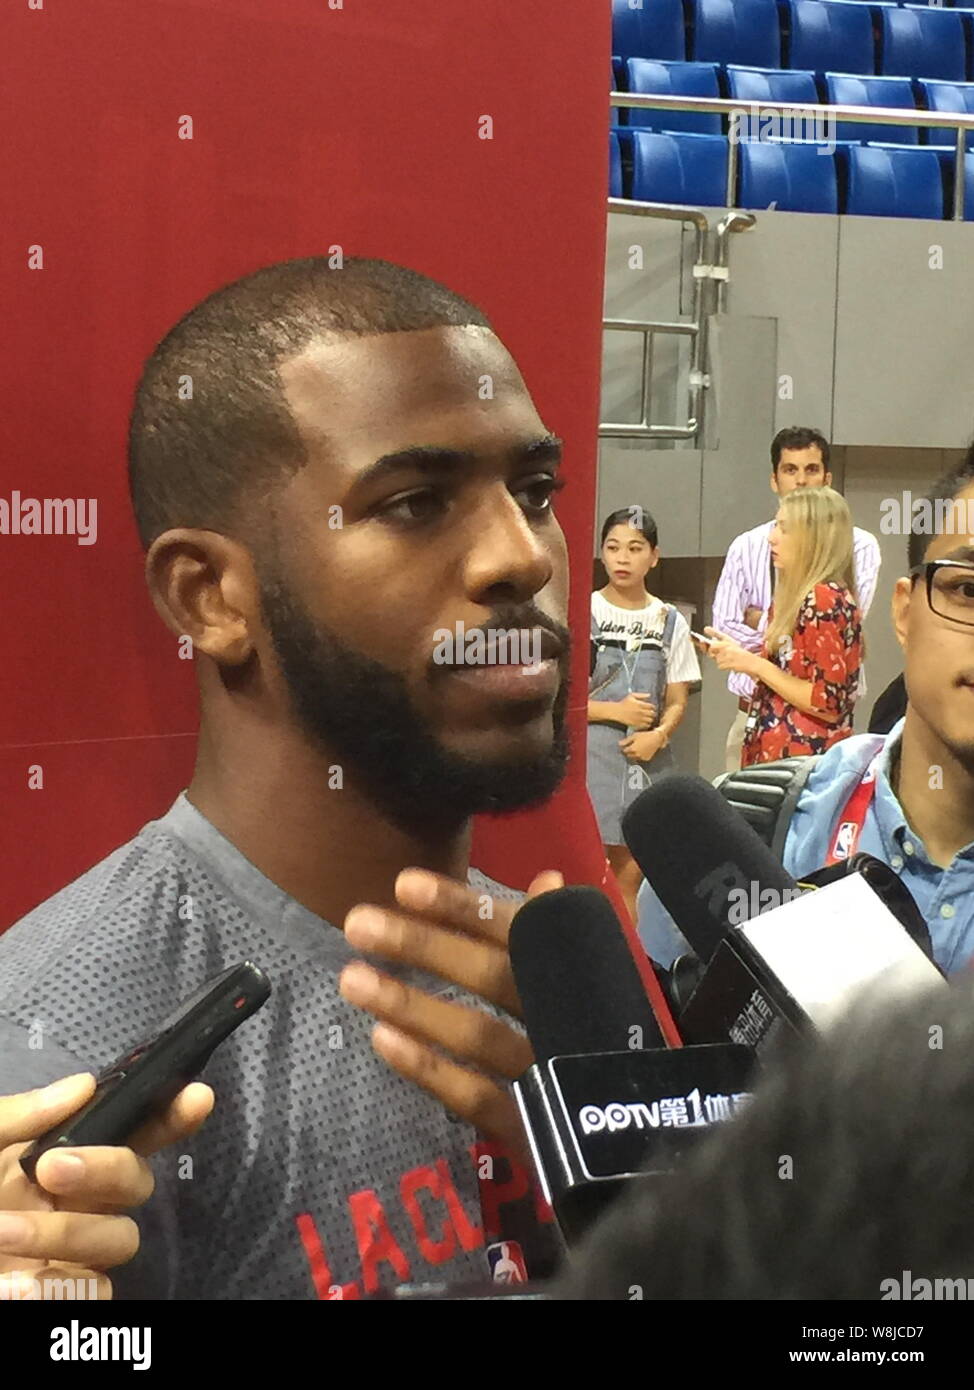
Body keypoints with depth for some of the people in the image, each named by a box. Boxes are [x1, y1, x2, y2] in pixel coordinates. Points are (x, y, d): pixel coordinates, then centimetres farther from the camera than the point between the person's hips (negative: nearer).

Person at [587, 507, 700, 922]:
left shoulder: (670, 622, 9)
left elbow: (677, 701, 10)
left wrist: (658, 734, -10)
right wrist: (613, 710, -13)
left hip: (647, 758, 3)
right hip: (589, 753, -3)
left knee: (630, 875, 4)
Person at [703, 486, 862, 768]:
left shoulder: (825, 600, -15)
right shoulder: (797, 598, 14)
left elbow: (829, 705, -19)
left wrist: (755, 664, -15)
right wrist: (741, 655, 5)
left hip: (805, 761, -9)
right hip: (777, 753, 9)